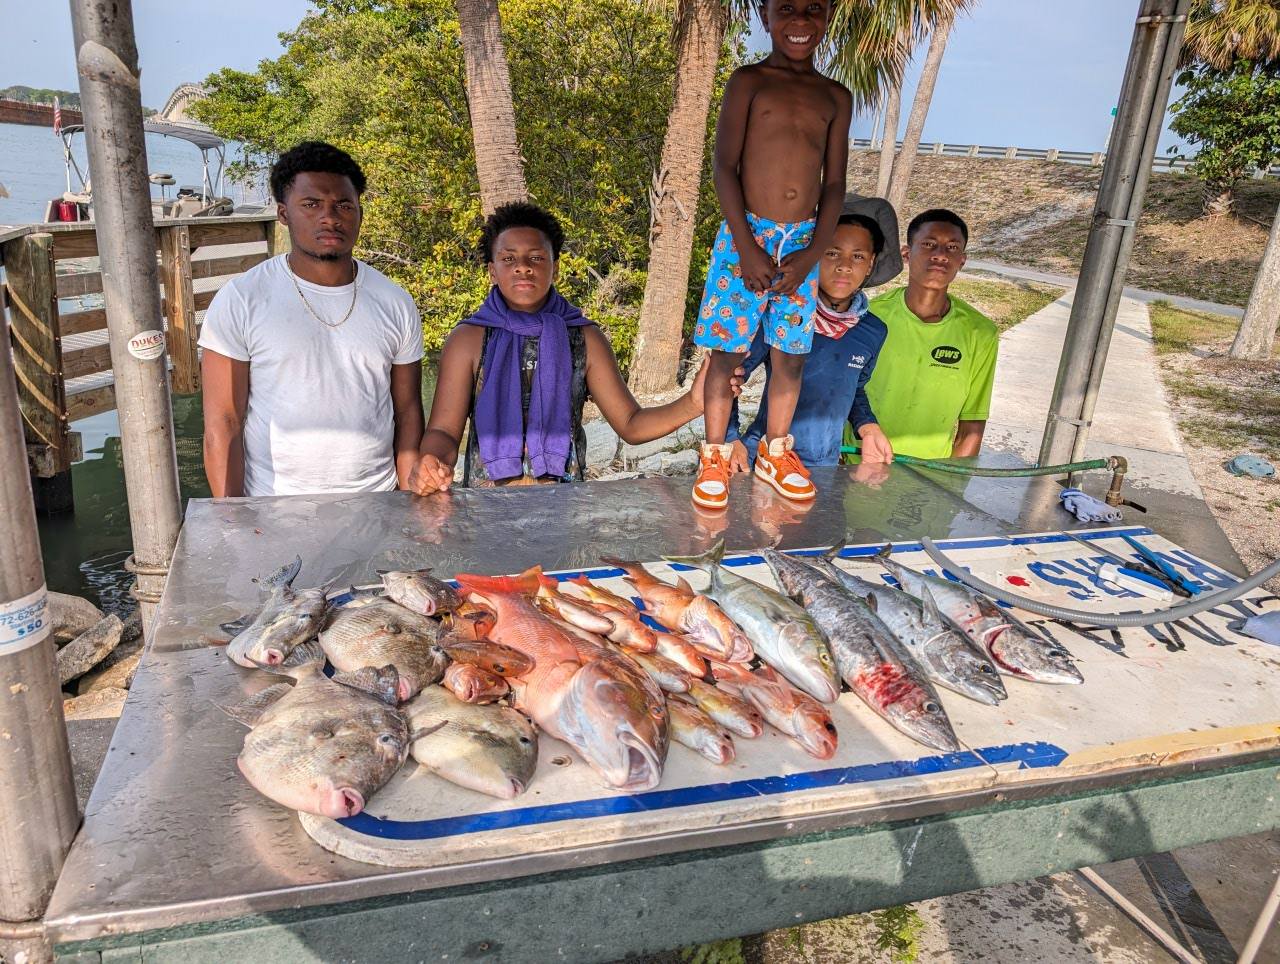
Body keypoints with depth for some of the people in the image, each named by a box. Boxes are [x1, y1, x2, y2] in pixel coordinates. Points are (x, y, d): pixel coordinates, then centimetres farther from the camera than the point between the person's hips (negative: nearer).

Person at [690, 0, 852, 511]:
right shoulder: (748, 81, 1)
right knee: (728, 350, -1)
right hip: (746, 235, -3)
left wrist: (812, 253, -5)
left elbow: (834, 184, 8)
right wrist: (748, 247, -14)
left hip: (804, 242, 3)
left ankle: (775, 452, 22)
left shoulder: (835, 98, 11)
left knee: (791, 353, 7)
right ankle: (714, 456, 11)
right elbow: (724, 167, -6)